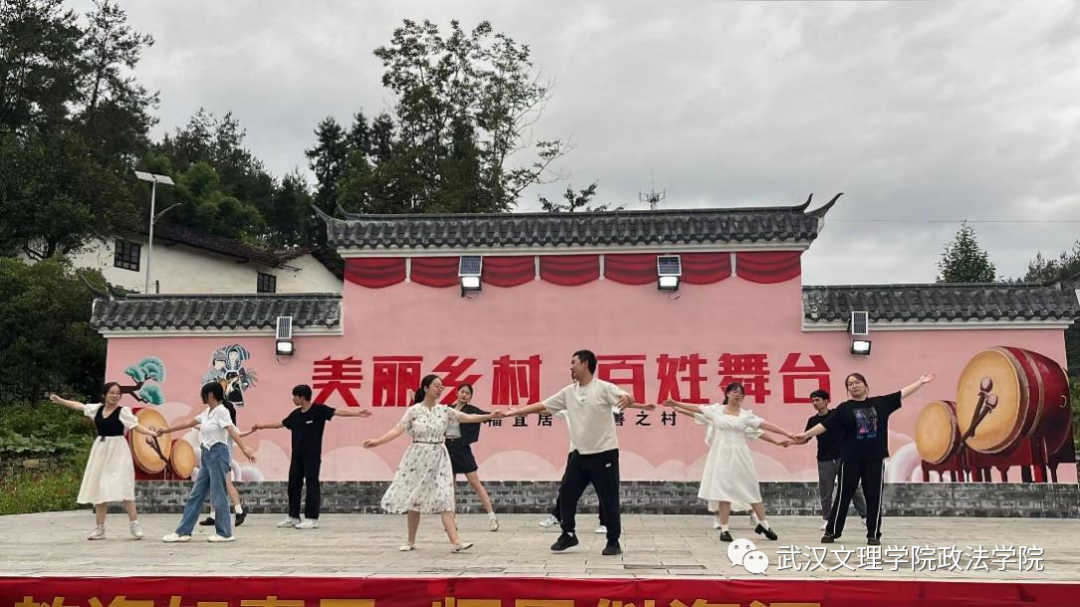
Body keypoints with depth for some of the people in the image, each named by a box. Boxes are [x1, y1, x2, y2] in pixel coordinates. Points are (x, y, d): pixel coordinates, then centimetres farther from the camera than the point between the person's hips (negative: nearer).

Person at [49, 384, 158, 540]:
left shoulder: (123, 411, -7)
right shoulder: (97, 408, 8)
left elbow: (136, 427, -14)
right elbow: (79, 406, 22)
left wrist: (152, 433, -29)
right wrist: (60, 400, 30)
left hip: (117, 451, -6)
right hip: (101, 451, 6)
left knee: (122, 487, -13)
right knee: (99, 488, 9)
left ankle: (134, 525, -9)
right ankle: (99, 529, 18)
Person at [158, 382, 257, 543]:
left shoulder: (221, 411, -12)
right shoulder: (207, 413, 14)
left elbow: (232, 431, -25)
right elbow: (188, 424, 26)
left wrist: (244, 449, -37)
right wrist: (167, 430, 34)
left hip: (218, 454, -9)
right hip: (207, 455, 9)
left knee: (218, 495, -3)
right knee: (196, 494, 10)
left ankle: (225, 533, 6)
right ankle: (183, 532, 15)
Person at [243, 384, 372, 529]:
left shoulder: (318, 409, -9)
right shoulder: (295, 414, 9)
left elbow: (338, 412, -17)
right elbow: (281, 424, 24)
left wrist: (357, 413, -30)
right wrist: (262, 426, 31)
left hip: (312, 455, -7)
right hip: (297, 454, 7)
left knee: (312, 484, -5)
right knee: (293, 484, 10)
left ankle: (312, 519, 0)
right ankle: (293, 517, 21)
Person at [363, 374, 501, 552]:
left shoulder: (445, 410, 2)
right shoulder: (414, 410, -4)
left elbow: (468, 418, -1)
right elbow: (398, 429, -8)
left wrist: (490, 416, -12)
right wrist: (377, 441, -18)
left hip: (438, 459, 1)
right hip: (417, 457, -1)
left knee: (444, 498, -7)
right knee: (413, 499, 6)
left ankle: (455, 541, -13)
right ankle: (411, 541, 20)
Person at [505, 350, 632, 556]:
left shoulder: (604, 388, -9)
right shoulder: (568, 392, 8)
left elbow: (627, 398, -23)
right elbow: (541, 405, 12)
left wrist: (627, 399, -47)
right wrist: (514, 412, 12)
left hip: (604, 453, -6)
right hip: (579, 454, 6)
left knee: (608, 499, 0)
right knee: (566, 493, 8)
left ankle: (613, 542, 12)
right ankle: (568, 534, 24)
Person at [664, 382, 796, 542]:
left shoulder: (746, 414, 4)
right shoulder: (716, 410, 4)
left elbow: (765, 425, 0)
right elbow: (696, 408, 5)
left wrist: (787, 434, -5)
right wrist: (676, 404, 4)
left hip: (740, 455, 1)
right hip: (722, 454, -1)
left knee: (751, 488, 7)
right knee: (723, 489, -2)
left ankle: (763, 524, 22)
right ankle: (724, 529, 1)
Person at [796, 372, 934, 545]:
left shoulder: (880, 403, 6)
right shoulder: (844, 408, -2)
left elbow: (901, 394, 11)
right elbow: (826, 424, -4)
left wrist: (920, 382, 10)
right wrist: (806, 435, -9)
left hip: (875, 459, 2)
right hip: (850, 459, -2)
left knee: (874, 497, 5)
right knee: (844, 496, 3)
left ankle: (873, 534, 15)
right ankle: (831, 532, 11)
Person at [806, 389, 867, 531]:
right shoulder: (813, 420, 6)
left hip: (842, 457, -2)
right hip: (824, 460, 2)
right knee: (825, 492, 5)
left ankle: (865, 515, 10)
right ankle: (826, 519, 16)